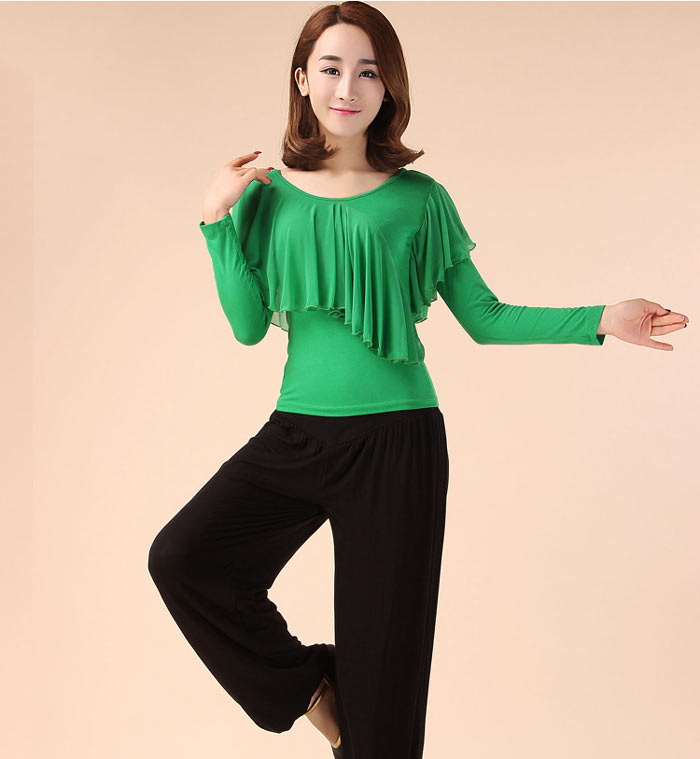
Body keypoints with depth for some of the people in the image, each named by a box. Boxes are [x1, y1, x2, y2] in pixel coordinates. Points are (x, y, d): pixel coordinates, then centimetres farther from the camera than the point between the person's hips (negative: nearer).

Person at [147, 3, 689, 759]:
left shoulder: (418, 199, 2)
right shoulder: (269, 195, 6)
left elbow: (485, 317, 4)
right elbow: (248, 325, 1)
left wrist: (600, 320, -6)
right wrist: (217, 219, -5)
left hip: (395, 440, -1)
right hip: (295, 434, 2)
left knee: (383, 654, 4)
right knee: (181, 557, -18)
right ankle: (309, 688, 6)